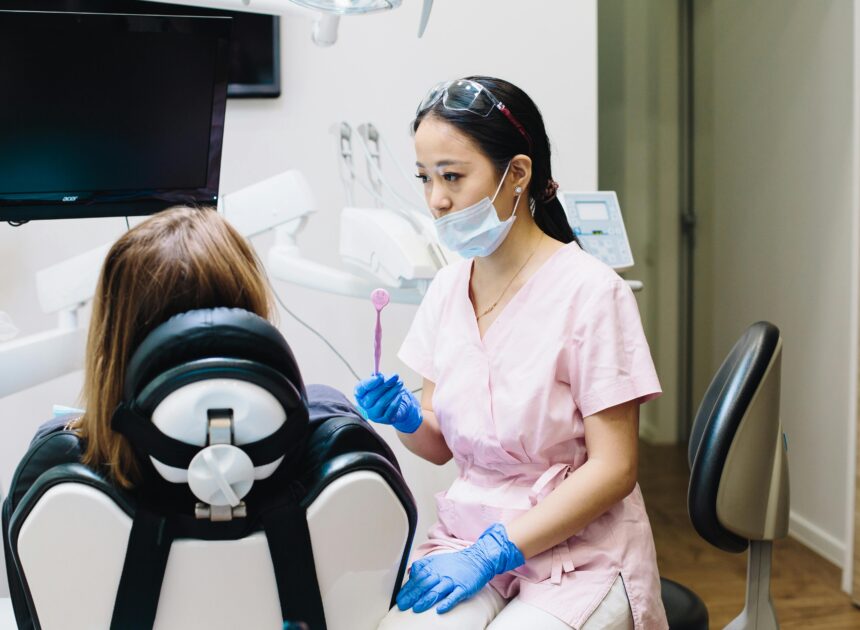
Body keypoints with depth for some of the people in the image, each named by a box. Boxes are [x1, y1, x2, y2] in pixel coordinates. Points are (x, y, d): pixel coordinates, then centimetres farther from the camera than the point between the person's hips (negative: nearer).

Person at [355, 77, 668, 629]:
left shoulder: (591, 292, -13)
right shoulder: (448, 289, 5)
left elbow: (613, 468, -14)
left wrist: (491, 552, -18)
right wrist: (406, 418, -11)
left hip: (580, 550, -4)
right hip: (468, 531, 4)